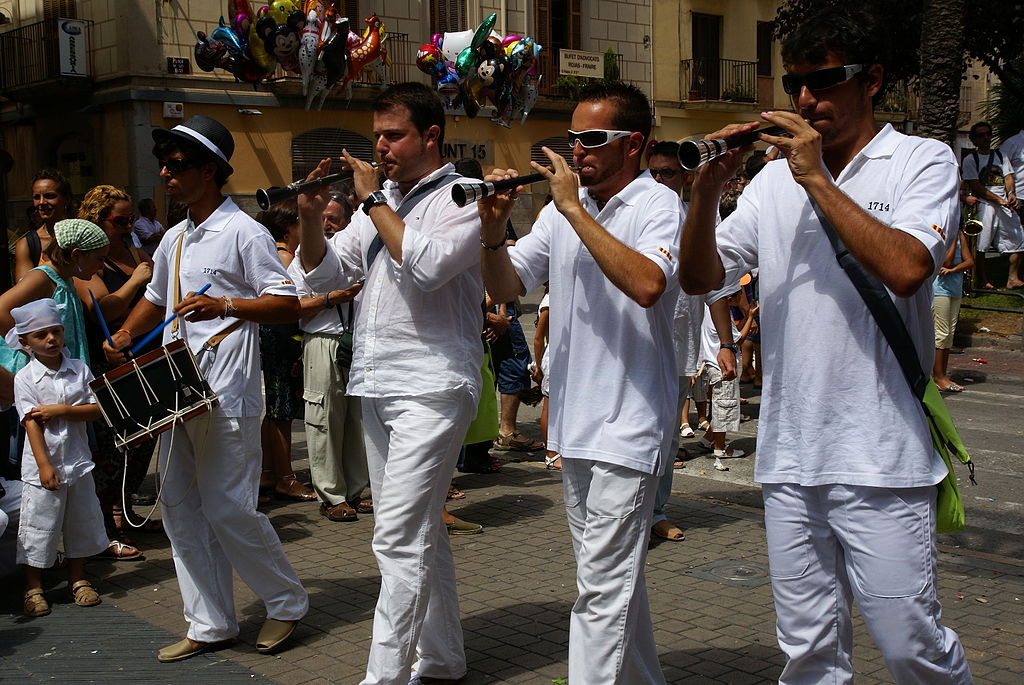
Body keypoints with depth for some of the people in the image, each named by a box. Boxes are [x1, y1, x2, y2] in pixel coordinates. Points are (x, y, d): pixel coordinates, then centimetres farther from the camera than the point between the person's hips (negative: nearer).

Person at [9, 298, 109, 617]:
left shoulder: (79, 369, 2)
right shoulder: (25, 378, -7)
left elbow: (97, 409, -3)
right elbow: (31, 422, -13)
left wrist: (61, 410, -17)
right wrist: (44, 465, -18)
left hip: (77, 462, 3)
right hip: (42, 467, -3)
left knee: (81, 521, 12)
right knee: (39, 525, 1)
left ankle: (77, 578, 28)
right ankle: (33, 588, 15)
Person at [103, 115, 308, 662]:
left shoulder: (244, 233, -7)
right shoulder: (173, 240, 17)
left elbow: (288, 305, -12)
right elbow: (155, 298, 30)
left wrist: (224, 304, -24)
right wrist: (123, 339, 12)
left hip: (226, 396, -8)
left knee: (229, 509, -7)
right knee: (179, 509, 8)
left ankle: (286, 601, 15)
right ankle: (210, 624, 18)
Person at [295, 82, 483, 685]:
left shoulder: (463, 198, -5)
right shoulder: (380, 202, 17)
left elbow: (424, 265, -22)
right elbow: (325, 274, 14)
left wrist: (374, 201, -12)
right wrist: (310, 216, -3)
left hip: (431, 391, -8)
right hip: (376, 387, 8)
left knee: (399, 540, -11)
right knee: (422, 532, 15)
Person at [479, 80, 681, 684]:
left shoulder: (658, 204, -10)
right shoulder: (563, 207, 10)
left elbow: (646, 284, -29)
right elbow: (506, 287, 10)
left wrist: (575, 210, -23)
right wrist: (494, 230, -9)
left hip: (628, 423, -8)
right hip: (575, 420, 8)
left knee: (603, 586, -7)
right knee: (614, 573, 20)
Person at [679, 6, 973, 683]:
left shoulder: (922, 161, 0)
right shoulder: (775, 177, 12)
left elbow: (905, 268, -18)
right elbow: (701, 277, 9)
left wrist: (818, 179, -14)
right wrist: (707, 191, -7)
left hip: (881, 461, -4)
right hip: (788, 455, 5)